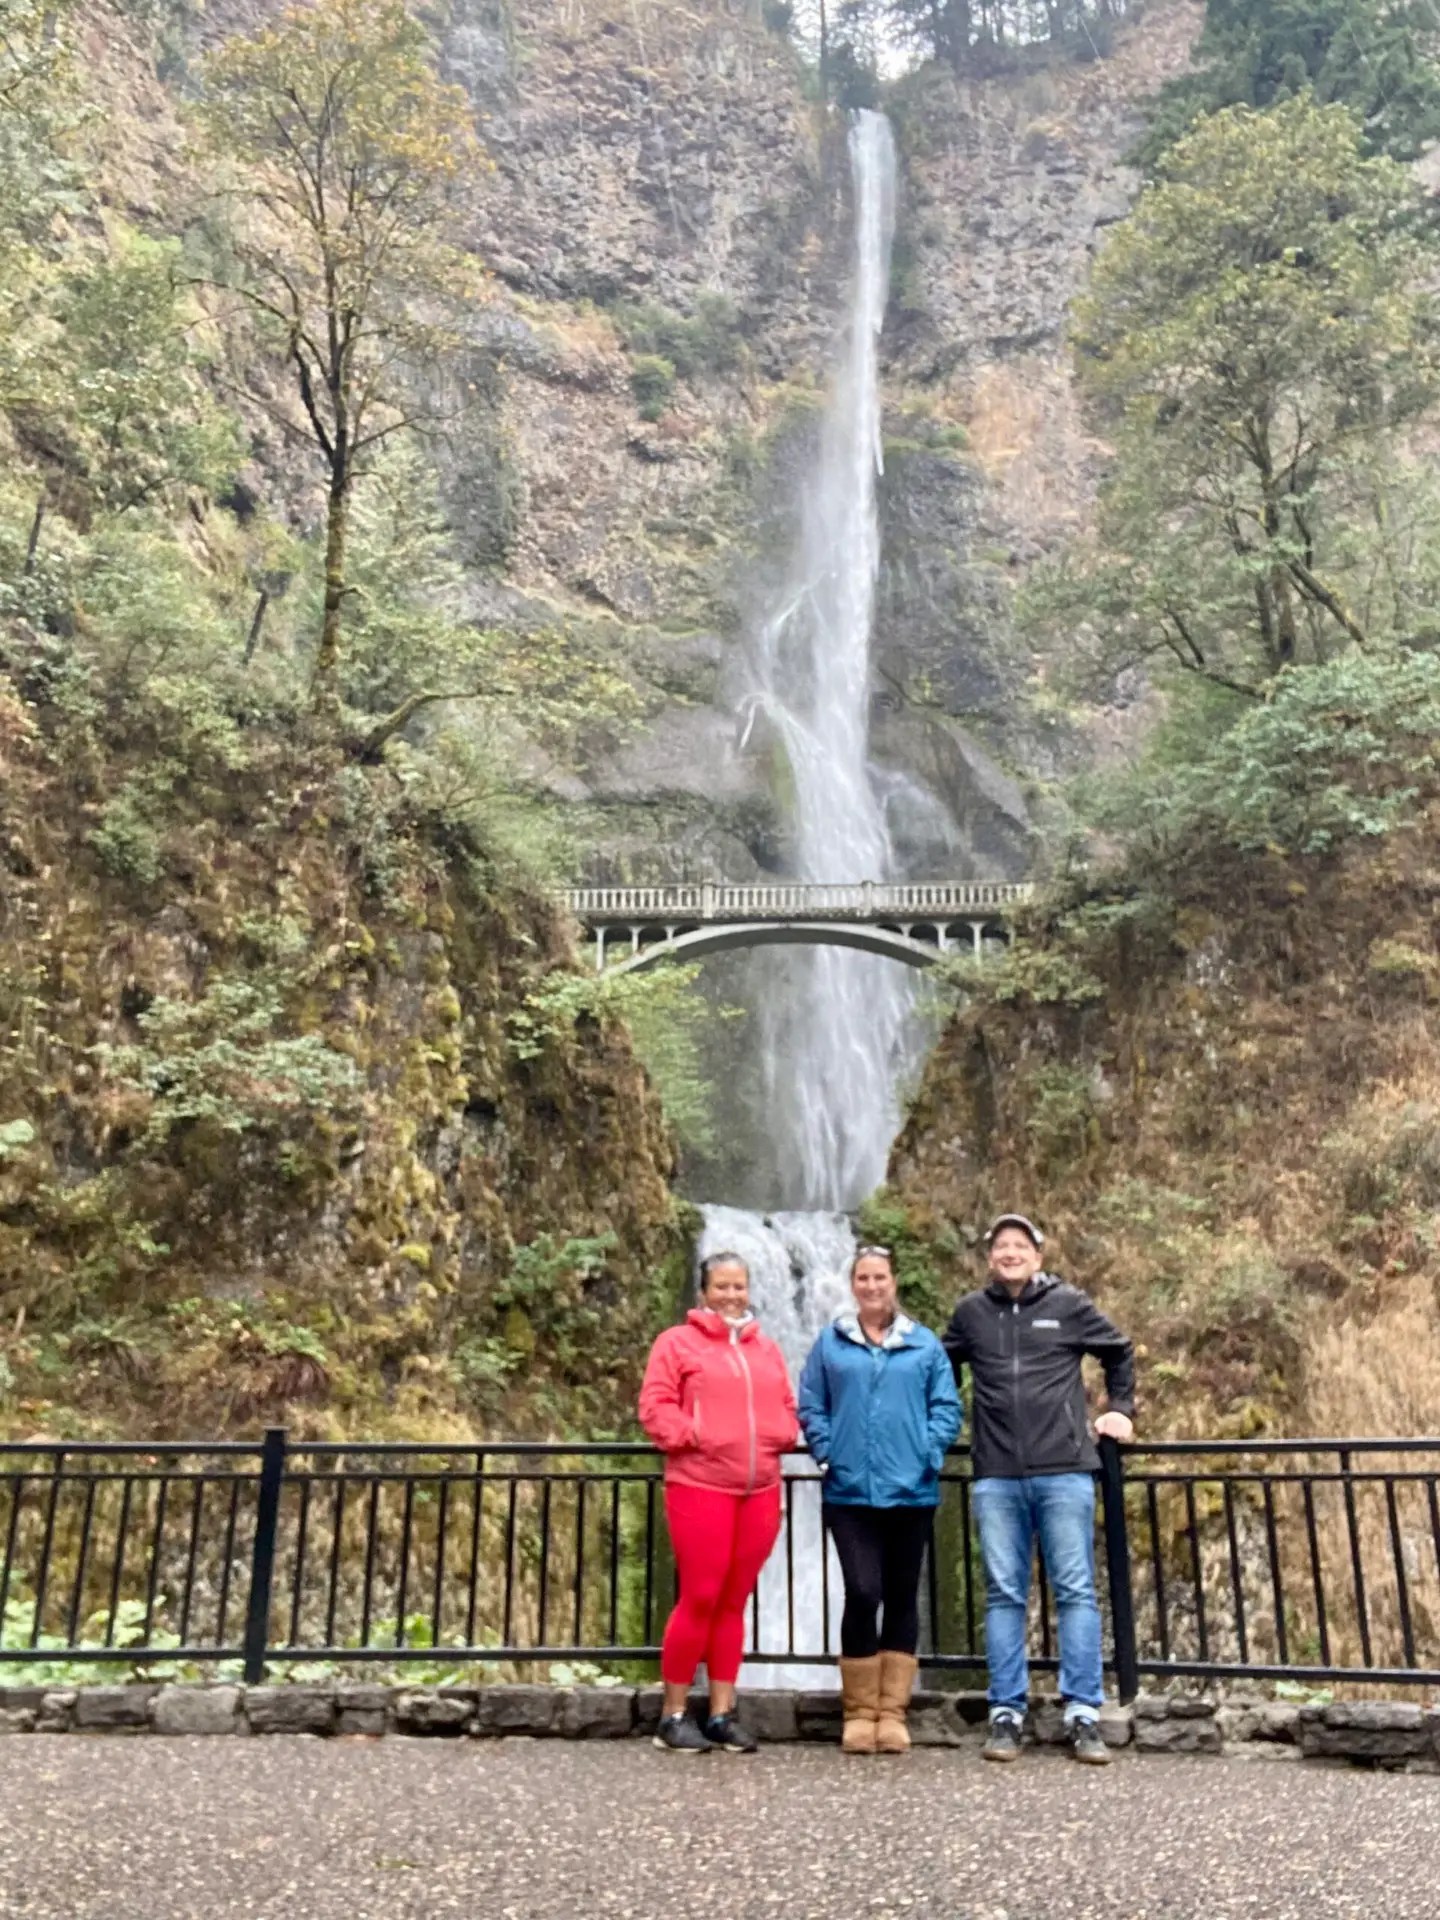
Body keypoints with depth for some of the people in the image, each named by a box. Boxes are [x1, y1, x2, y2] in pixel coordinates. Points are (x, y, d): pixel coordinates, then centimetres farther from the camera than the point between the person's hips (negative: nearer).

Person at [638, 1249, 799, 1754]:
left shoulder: (767, 1351, 16)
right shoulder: (677, 1342, 0)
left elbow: (787, 1410, 17)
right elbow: (655, 1407, -7)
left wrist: (779, 1437, -2)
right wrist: (696, 1436, -17)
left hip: (760, 1492, 5)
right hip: (700, 1488, -5)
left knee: (734, 1602, 10)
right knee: (700, 1600, -2)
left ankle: (721, 1714, 18)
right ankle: (673, 1715, 12)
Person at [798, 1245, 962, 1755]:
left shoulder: (924, 1344, 5)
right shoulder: (830, 1342, 5)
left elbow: (946, 1407, 3)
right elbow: (811, 1406, 6)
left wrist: (931, 1453, -9)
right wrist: (827, 1452, -7)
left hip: (911, 1490, 1)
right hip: (850, 1490, -1)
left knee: (902, 1599, 8)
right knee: (862, 1594, -8)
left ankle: (892, 1712, 19)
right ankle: (859, 1712, 8)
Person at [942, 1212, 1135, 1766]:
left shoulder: (1068, 1305, 3)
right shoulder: (970, 1313, 7)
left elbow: (1119, 1351, 17)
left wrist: (1120, 1410, 11)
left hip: (1063, 1472, -1)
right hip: (997, 1477, 1)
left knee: (1076, 1591, 2)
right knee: (1004, 1596, 5)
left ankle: (1083, 1714, 9)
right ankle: (1006, 1714, 12)